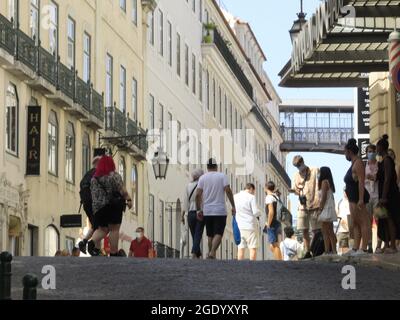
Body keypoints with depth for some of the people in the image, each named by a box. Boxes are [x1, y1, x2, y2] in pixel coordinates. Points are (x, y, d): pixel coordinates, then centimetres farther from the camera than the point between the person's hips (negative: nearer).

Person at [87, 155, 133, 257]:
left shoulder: (94, 178, 13)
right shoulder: (114, 175, -5)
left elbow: (93, 192, 18)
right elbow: (122, 190, -11)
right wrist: (128, 199, -3)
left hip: (98, 206, 5)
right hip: (113, 205, -5)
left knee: (102, 229, 13)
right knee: (114, 229, -1)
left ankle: (92, 242, -13)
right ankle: (113, 253, -2)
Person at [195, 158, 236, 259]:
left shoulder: (203, 178, 5)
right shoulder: (222, 176, 1)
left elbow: (198, 195, -1)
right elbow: (228, 190, -10)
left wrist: (199, 210, 6)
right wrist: (233, 206, -6)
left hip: (207, 211, 3)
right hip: (220, 211, -3)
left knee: (210, 235, 13)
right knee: (218, 234, -6)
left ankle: (210, 254, 14)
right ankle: (212, 252, -24)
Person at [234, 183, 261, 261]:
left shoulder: (235, 197, 8)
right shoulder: (251, 197, -7)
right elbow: (256, 212, -11)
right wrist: (259, 213, 10)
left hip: (239, 226, 5)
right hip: (250, 225, -5)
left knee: (241, 248, 6)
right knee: (253, 248, -1)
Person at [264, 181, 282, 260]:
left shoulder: (269, 197, -12)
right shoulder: (276, 197, 15)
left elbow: (271, 212, -21)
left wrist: (268, 224, -13)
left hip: (272, 225, -9)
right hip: (278, 224, 9)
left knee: (275, 245, -6)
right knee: (272, 246, 13)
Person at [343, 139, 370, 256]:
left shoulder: (358, 163, -13)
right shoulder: (353, 163, 18)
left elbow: (361, 182, -20)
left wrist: (361, 199, -26)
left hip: (358, 197, -11)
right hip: (353, 198, 11)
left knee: (363, 222, -10)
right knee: (355, 223, 10)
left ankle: (364, 248, -12)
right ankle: (355, 248, 12)